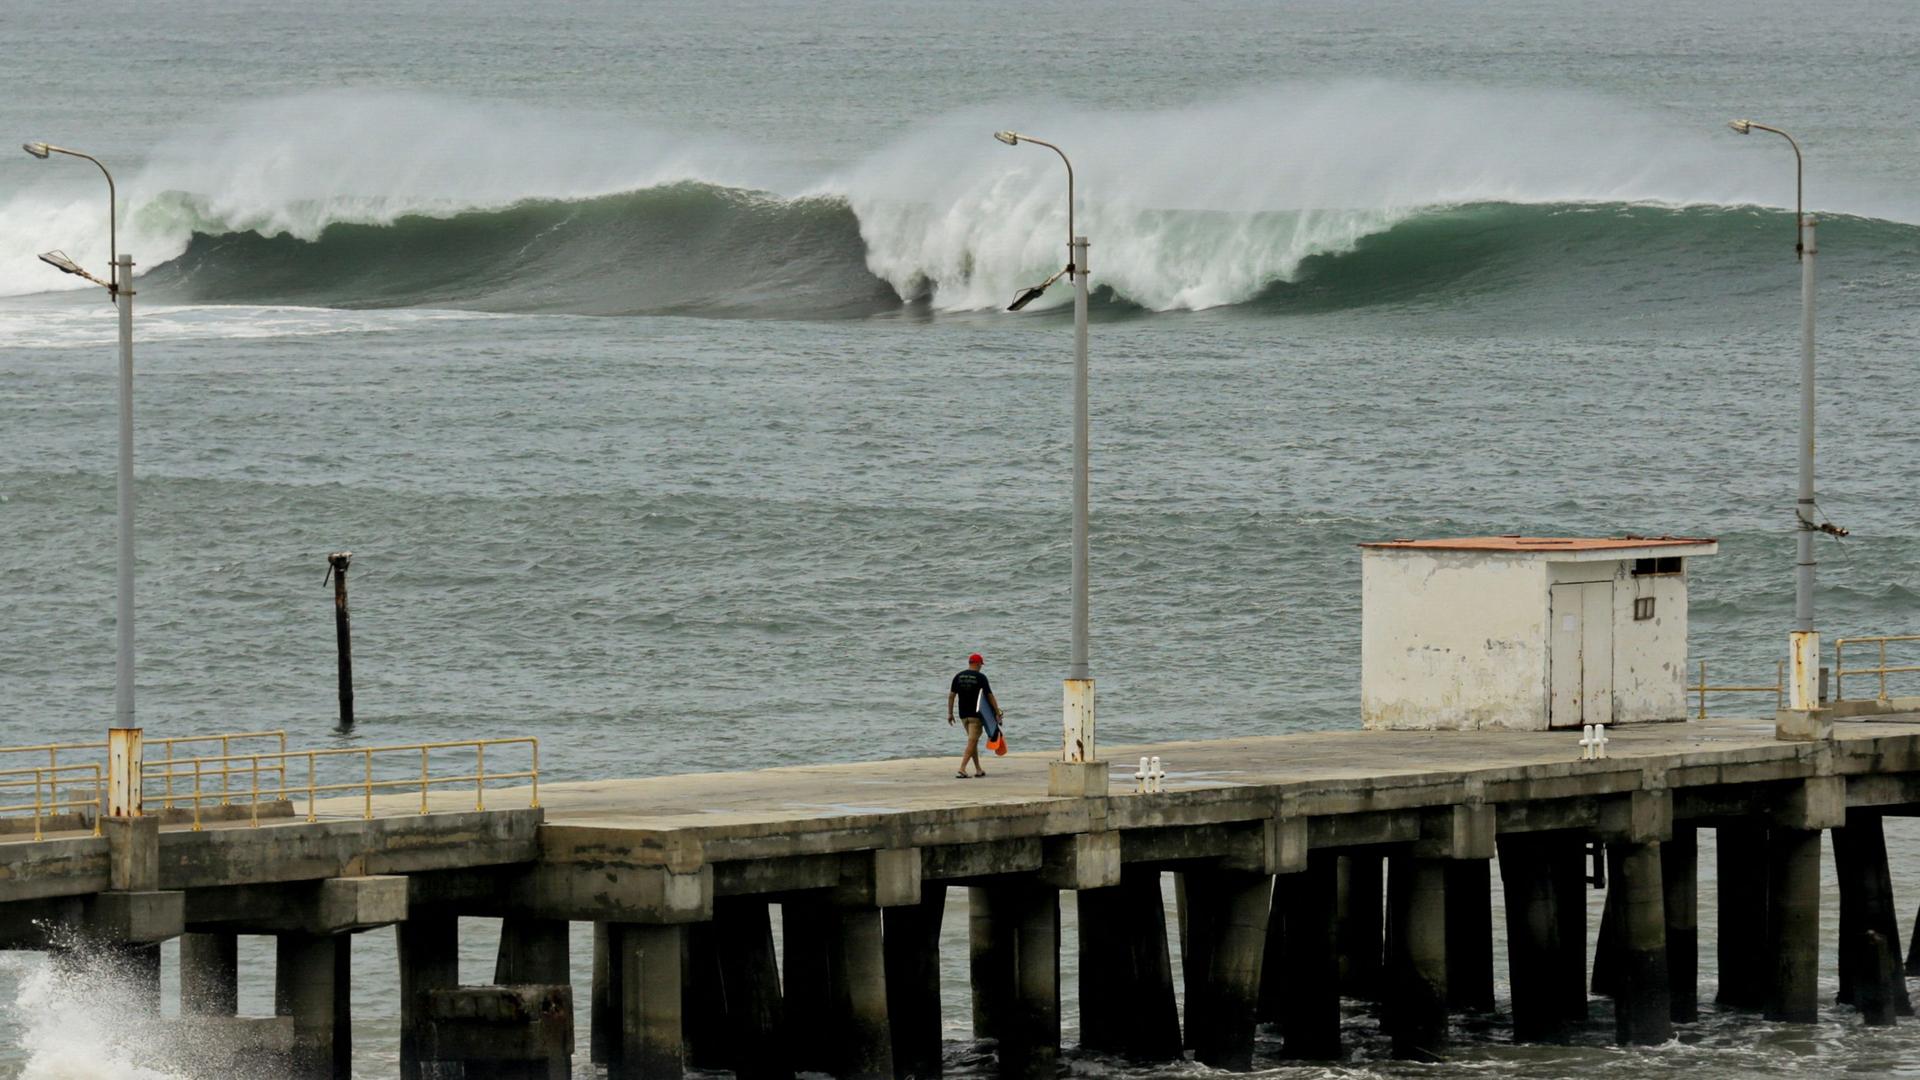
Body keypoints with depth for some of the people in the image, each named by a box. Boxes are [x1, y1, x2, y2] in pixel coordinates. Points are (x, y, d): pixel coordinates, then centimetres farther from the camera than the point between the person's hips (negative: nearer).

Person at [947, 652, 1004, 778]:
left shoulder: (958, 677, 5)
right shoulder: (980, 677, -8)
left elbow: (951, 695, 3)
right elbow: (990, 696, -7)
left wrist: (950, 713, 9)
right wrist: (997, 712, -1)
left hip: (963, 715, 5)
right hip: (976, 714, -5)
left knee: (973, 741, 16)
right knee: (972, 741, -5)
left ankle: (978, 769, 21)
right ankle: (962, 769, -17)